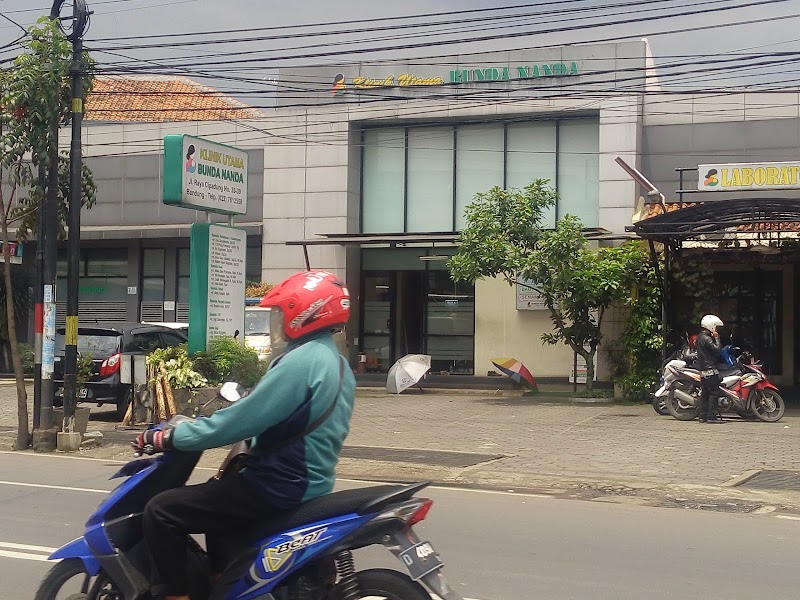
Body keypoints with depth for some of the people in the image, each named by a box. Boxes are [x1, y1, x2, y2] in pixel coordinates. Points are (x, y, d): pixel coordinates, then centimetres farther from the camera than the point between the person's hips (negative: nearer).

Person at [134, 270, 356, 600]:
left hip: (281, 485, -11)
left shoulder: (302, 361, -21)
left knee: (161, 512, -10)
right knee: (215, 491, 34)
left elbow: (240, 420, -23)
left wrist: (169, 438, -14)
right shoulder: (336, 363, 11)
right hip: (305, 480, 11)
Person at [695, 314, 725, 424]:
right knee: (714, 392, -9)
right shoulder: (706, 338, -14)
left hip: (703, 370, 10)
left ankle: (702, 415, 10)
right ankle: (711, 416, -12)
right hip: (710, 369, -10)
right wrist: (716, 338, -8)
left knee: (705, 393, 10)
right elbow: (716, 349, -19)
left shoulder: (699, 337, 17)